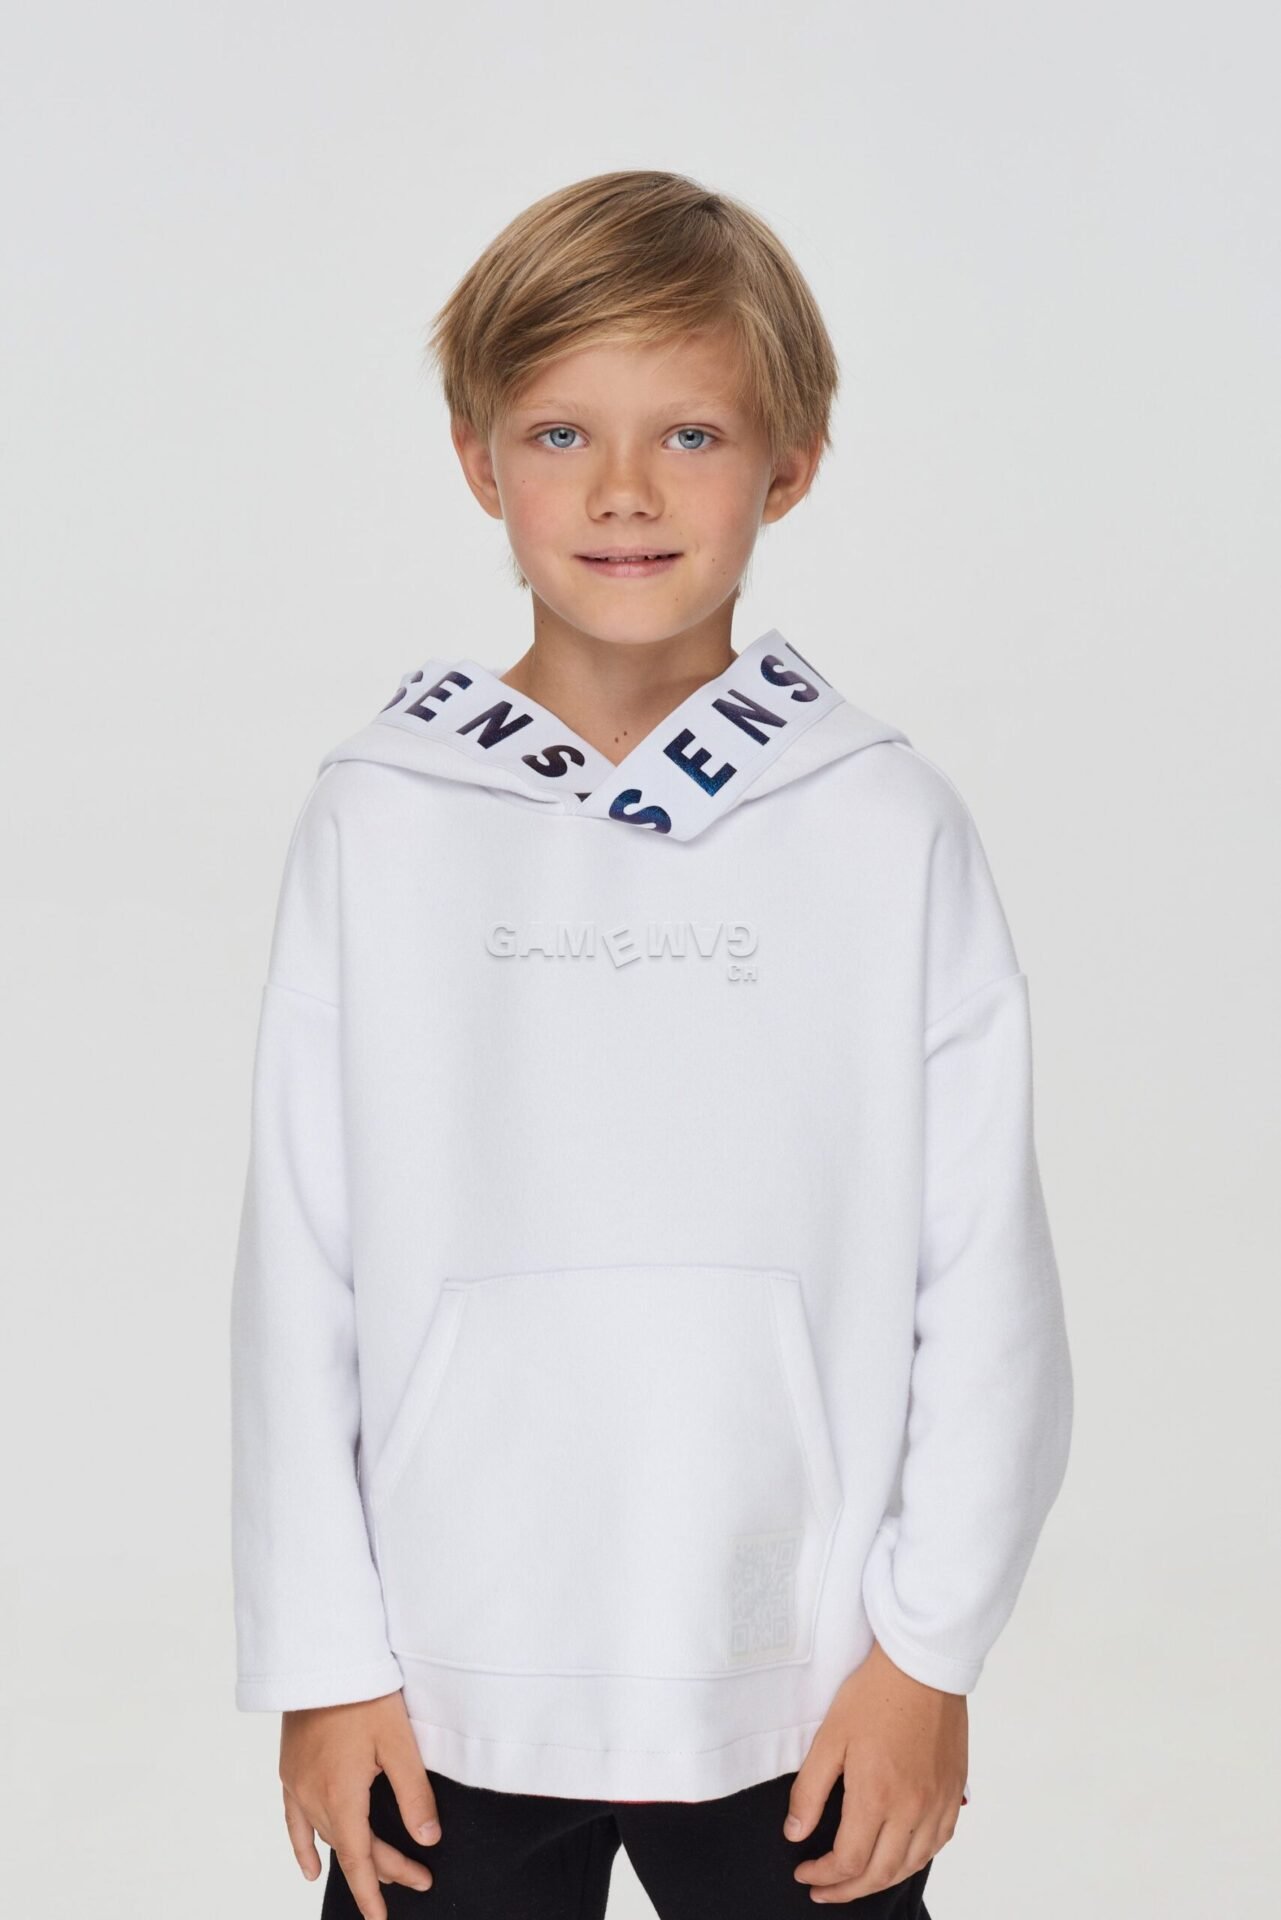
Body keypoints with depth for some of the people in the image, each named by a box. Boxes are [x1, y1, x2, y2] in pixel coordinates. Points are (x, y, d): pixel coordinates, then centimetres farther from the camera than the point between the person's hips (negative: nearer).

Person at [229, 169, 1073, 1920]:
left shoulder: (893, 832, -4)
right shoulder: (376, 827, -3)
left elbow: (987, 1273, -2)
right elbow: (300, 1269, -1)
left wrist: (930, 1645, -3)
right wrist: (323, 1656, 0)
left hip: (806, 1693, 0)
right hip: (446, 1692, 1)